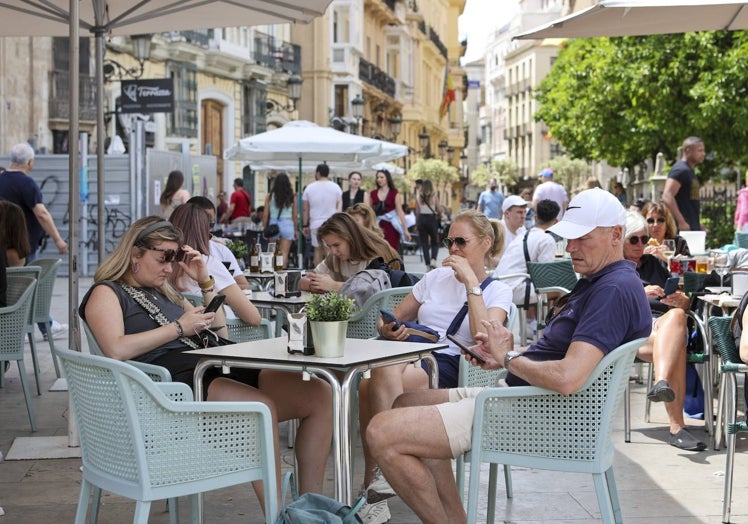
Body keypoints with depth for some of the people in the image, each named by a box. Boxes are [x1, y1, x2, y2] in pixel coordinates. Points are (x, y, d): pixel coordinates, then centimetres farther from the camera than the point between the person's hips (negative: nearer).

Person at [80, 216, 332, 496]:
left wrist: (206, 283, 23)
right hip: (174, 379, -8)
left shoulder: (164, 291, 31)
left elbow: (219, 333, 33)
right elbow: (116, 351, -12)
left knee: (319, 394, -12)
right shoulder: (106, 293, 8)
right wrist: (178, 328, -6)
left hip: (215, 368, 8)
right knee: (260, 406, -35)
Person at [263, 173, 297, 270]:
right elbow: (295, 216, 3)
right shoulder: (292, 197, 1)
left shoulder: (270, 196, 0)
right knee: (284, 253, 0)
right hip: (288, 224, -1)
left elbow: (266, 215, 0)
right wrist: (295, 230, 12)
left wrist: (264, 229, 7)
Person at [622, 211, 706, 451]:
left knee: (677, 315, -36)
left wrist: (679, 300, 0)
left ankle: (661, 383, -51)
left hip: (666, 323, 3)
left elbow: (685, 305, 25)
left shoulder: (654, 264, 31)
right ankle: (677, 427, -44)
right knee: (675, 347, -35)